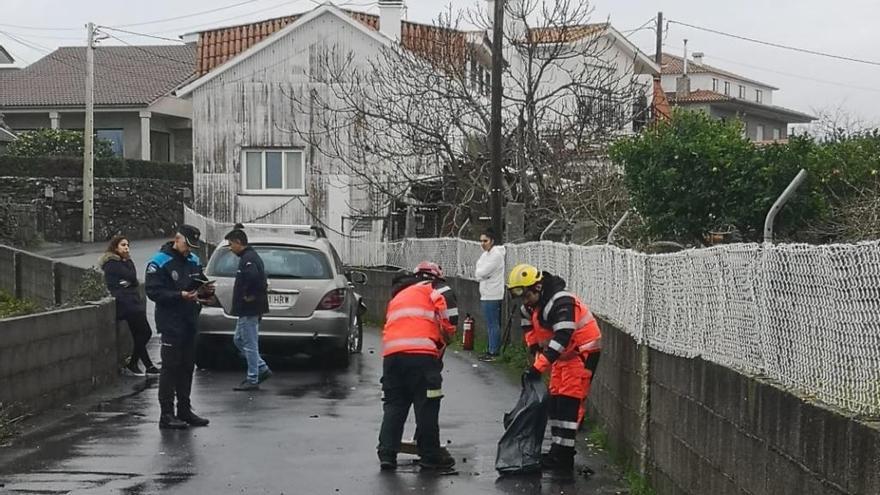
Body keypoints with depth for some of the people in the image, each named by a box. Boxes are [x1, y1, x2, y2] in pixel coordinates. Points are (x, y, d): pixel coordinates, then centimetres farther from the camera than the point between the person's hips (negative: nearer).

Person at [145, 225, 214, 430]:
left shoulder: (193, 261, 14)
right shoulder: (159, 262, -9)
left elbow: (201, 283, 25)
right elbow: (153, 291, -16)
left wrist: (206, 290, 0)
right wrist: (180, 295, -25)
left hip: (190, 321, 7)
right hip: (171, 323, -7)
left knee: (187, 366, 12)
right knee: (170, 367, -6)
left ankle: (184, 410, 22)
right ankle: (167, 415, -3)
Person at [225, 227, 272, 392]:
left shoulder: (248, 259, -18)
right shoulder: (249, 256, 16)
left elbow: (254, 278, -37)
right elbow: (262, 280, 23)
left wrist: (250, 296, -23)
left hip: (249, 310, -11)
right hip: (246, 310, 11)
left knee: (250, 344, -3)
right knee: (239, 340, 18)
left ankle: (252, 380, 4)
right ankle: (262, 369, 19)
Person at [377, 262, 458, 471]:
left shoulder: (397, 296, 35)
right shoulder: (434, 289, 16)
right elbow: (448, 306, -6)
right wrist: (445, 339, 6)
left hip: (391, 353, 6)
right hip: (421, 352, -5)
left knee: (394, 405, 13)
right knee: (427, 405, 3)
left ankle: (387, 454, 8)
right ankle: (430, 456, 8)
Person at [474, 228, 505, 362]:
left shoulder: (496, 255, -15)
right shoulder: (486, 254, 15)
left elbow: (481, 273, -19)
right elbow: (479, 270, 13)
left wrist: (479, 272, 1)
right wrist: (481, 274, -7)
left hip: (492, 295, -10)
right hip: (486, 294, 10)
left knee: (493, 324, -6)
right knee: (491, 324, 14)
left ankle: (493, 352, -4)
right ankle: (493, 349, 20)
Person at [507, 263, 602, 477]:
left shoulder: (561, 302, -27)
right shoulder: (531, 305, 4)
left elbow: (562, 338, -34)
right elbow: (531, 331, 17)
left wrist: (540, 365, -34)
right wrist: (537, 355, 4)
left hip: (582, 353, -10)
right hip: (562, 354, 10)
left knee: (569, 402, -13)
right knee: (555, 401, 11)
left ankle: (564, 459, -14)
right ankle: (557, 451, 21)